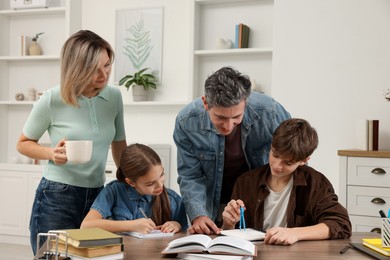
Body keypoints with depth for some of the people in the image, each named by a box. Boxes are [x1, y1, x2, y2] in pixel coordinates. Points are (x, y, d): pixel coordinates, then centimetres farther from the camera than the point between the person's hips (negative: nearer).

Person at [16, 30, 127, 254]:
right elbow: (23, 144, 1)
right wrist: (51, 153, -18)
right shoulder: (52, 100, -13)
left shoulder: (115, 96, -1)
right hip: (56, 198, -4)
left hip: (97, 196, 4)